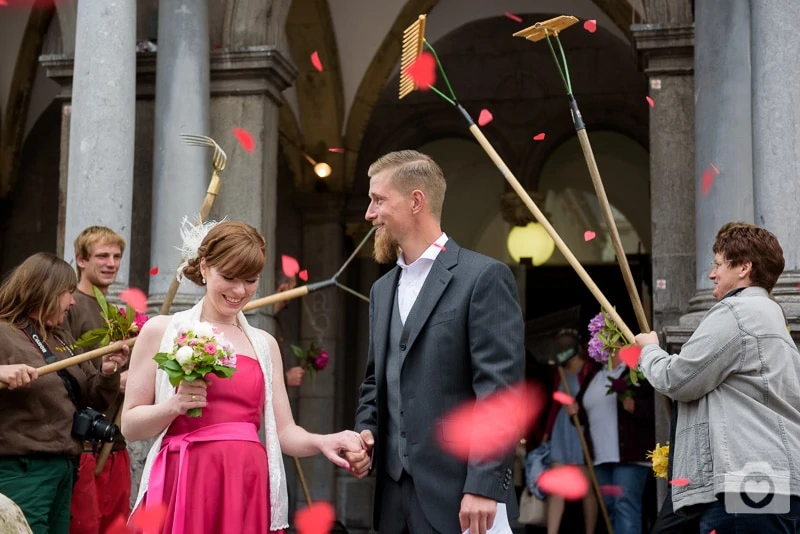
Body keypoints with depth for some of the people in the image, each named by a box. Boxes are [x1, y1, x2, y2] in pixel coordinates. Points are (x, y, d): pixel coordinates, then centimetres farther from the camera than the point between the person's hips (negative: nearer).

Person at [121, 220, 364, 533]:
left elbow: (283, 431, 9)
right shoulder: (161, 331, 3)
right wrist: (174, 406, -15)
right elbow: (130, 426, 3)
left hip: (247, 489, 3)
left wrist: (322, 442, -10)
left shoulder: (265, 344, 12)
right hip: (183, 487, -2)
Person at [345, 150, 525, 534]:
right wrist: (365, 433, 3)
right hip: (395, 495, 7)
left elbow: (499, 387, -13)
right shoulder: (383, 289, 17)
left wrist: (485, 486, -19)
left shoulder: (484, 277, -7)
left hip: (460, 493, -7)